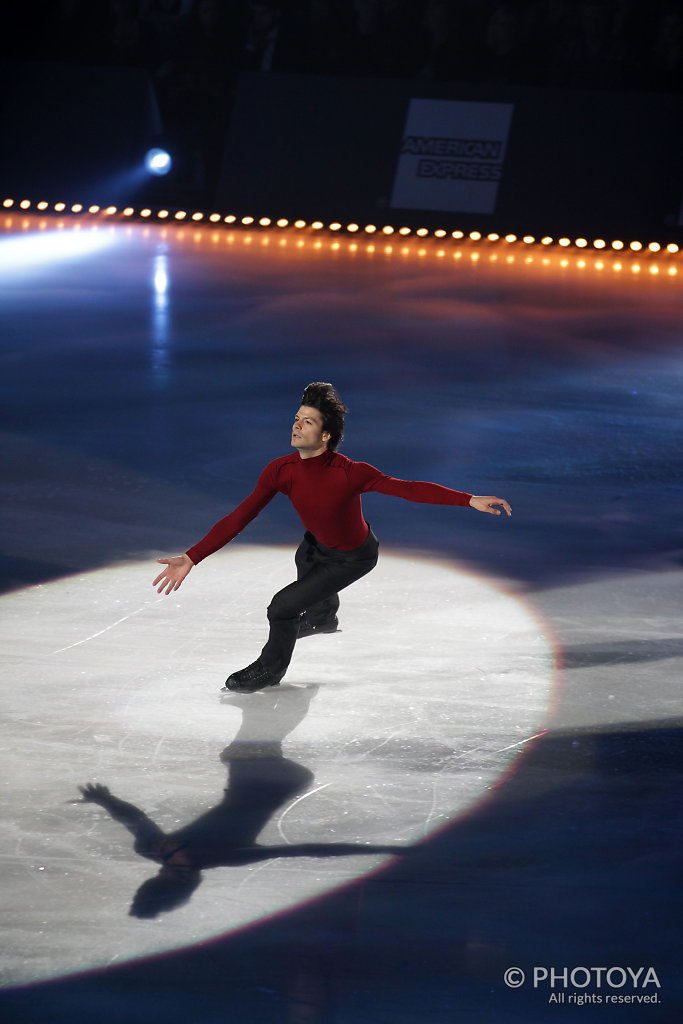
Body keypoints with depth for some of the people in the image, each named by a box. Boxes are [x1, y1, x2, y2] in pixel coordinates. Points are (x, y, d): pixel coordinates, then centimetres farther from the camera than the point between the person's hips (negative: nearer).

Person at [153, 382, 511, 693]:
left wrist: (469, 500, -41)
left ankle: (270, 668, 19)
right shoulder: (281, 471, -25)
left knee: (284, 606, -12)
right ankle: (324, 616, 73)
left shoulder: (350, 473, -38)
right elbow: (239, 518, -23)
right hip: (317, 544, 6)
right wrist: (191, 558, -29)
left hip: (354, 558, -6)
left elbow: (409, 488, -35)